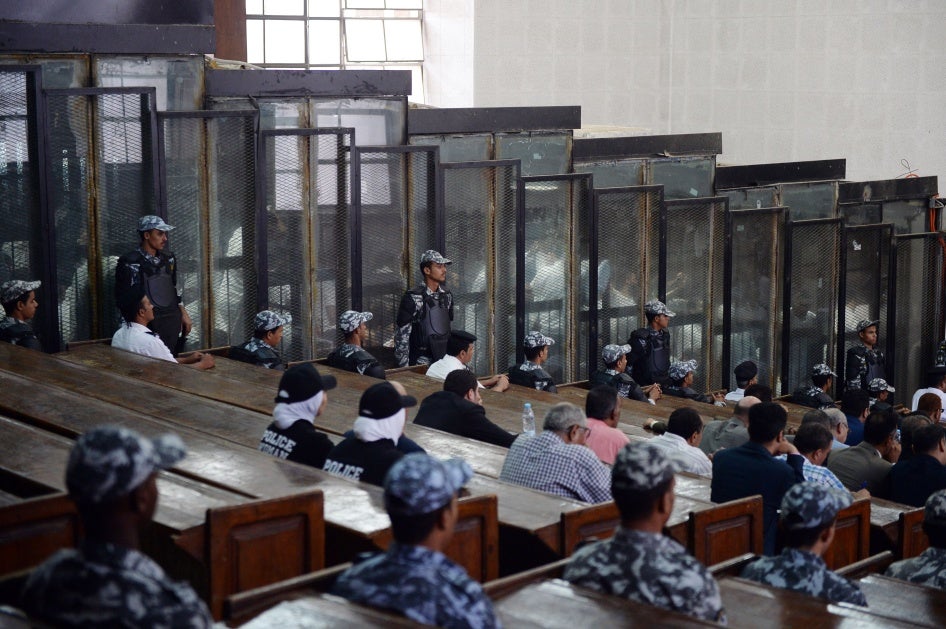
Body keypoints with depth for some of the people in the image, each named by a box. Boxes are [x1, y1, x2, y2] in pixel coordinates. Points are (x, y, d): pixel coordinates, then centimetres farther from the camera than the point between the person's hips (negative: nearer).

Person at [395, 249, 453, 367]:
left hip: (444, 360, 6)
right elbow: (402, 336, -11)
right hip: (421, 362, -6)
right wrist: (404, 368, -12)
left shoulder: (447, 296, 9)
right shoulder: (413, 298, -11)